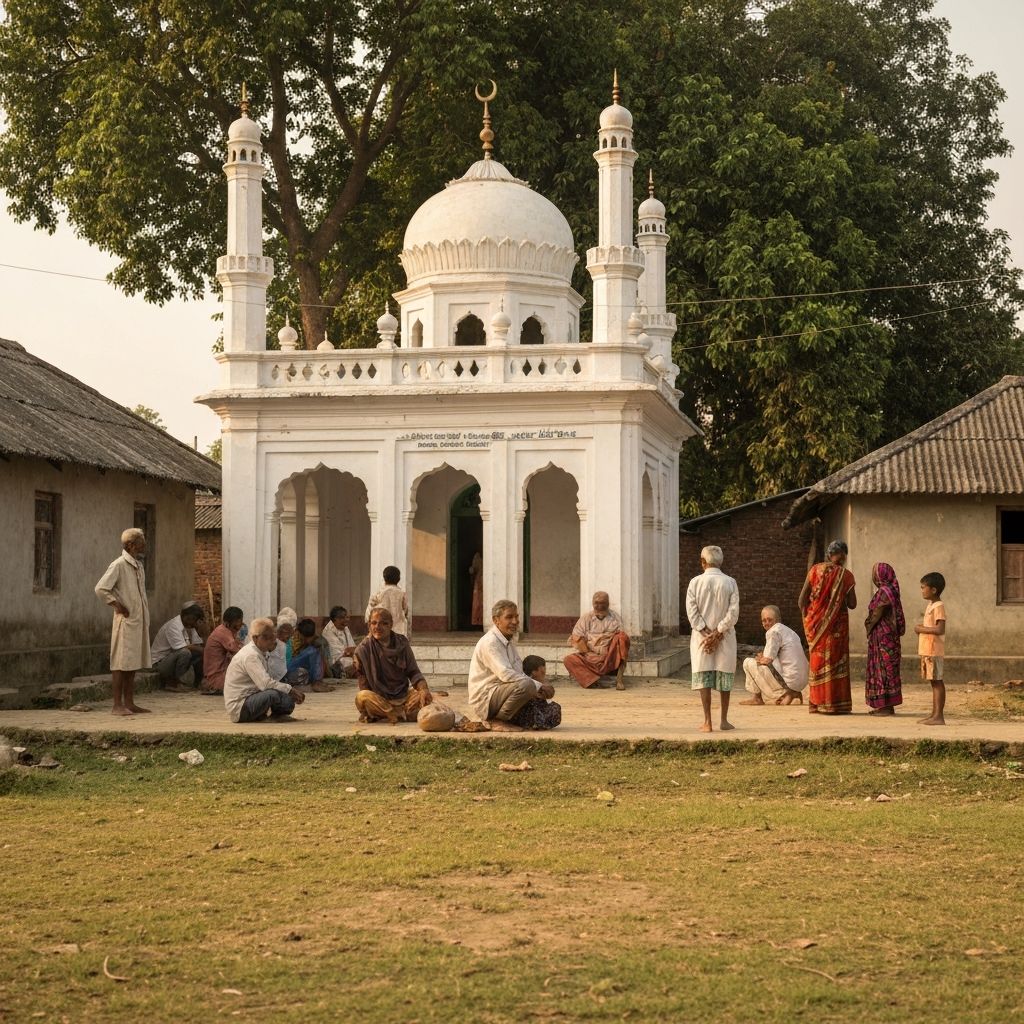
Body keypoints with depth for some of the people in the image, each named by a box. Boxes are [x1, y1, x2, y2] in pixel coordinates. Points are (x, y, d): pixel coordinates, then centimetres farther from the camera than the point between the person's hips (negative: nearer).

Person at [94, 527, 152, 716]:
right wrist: (118, 606, -14)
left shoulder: (138, 566, 14)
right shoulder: (119, 565, -12)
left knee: (133, 664, 10)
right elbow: (101, 589, -19)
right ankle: (118, 705, -2)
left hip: (139, 621, 8)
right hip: (125, 621, -8)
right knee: (121, 664, -5)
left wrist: (145, 618, 14)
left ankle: (129, 703, 14)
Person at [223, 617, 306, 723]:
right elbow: (265, 683, -30)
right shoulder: (250, 656, -20)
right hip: (239, 710, -9)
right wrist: (290, 690, -22)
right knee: (273, 694, -31)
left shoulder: (263, 653, 10)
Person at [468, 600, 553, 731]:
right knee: (526, 685, -30)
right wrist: (538, 686, -24)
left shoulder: (508, 642, 16)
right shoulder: (490, 642, -17)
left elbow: (519, 673, 15)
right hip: (483, 699, -10)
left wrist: (539, 689, -4)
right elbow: (506, 674, -28)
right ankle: (497, 721, -15)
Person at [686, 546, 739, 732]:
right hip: (725, 638, 1)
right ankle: (724, 720, 14)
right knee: (724, 677, 10)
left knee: (703, 679, 2)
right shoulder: (730, 582, -3)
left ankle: (707, 722, -1)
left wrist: (706, 633, -7)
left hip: (701, 637, -1)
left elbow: (692, 611, -9)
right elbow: (733, 612, -9)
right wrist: (718, 633, -8)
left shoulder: (695, 582, -5)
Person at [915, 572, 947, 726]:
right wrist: (921, 629, 8)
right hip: (927, 650, 10)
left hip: (934, 650, -10)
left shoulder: (938, 606, -14)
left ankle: (939, 716, -9)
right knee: (934, 682, 12)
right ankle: (934, 714, 17)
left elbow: (940, 629, -23)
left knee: (937, 681, -8)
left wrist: (921, 629, -15)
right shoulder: (931, 605, 17)